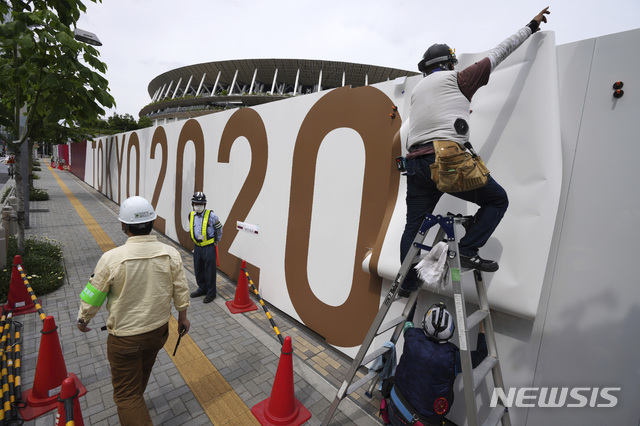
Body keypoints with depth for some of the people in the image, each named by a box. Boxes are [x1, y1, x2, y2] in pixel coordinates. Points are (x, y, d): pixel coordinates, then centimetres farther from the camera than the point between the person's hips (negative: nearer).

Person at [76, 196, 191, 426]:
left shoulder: (111, 258, -24)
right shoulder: (171, 254, -15)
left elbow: (93, 295, -9)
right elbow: (181, 291, -6)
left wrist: (83, 319, 12)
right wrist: (182, 317, 11)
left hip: (125, 336, -4)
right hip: (159, 329, 5)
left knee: (126, 392, 15)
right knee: (142, 371, 33)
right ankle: (135, 403, 59)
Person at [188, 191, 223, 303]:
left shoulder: (211, 215, -14)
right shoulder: (191, 215, 3)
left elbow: (219, 228, -2)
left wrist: (217, 241, 4)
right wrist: (194, 240, 17)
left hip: (209, 247, -6)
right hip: (197, 247, 6)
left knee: (209, 271, 2)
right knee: (198, 270, 18)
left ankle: (211, 293, 15)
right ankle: (202, 289, 37)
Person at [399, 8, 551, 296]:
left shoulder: (417, 90, 28)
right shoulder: (455, 78, 12)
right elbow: (498, 53, 20)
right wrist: (531, 26, 34)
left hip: (415, 162, 6)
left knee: (414, 225, 12)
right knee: (497, 199, 12)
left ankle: (406, 285, 16)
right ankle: (467, 250, -4)